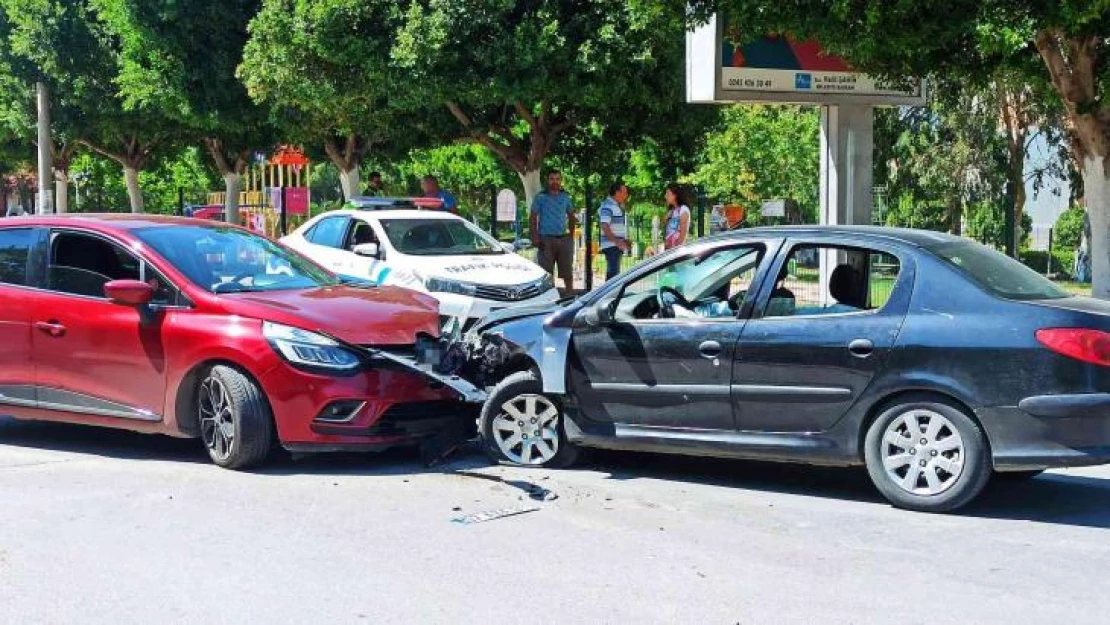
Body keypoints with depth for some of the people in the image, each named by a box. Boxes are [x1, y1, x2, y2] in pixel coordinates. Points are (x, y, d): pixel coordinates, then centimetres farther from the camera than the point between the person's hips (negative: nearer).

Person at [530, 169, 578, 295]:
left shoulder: (565, 197, 11)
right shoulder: (541, 197, 1)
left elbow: (571, 217, 19)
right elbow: (532, 218, -1)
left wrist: (571, 235, 9)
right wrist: (535, 237, -10)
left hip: (564, 238, 3)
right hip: (546, 239, -3)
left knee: (567, 272, 7)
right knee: (546, 273, -2)